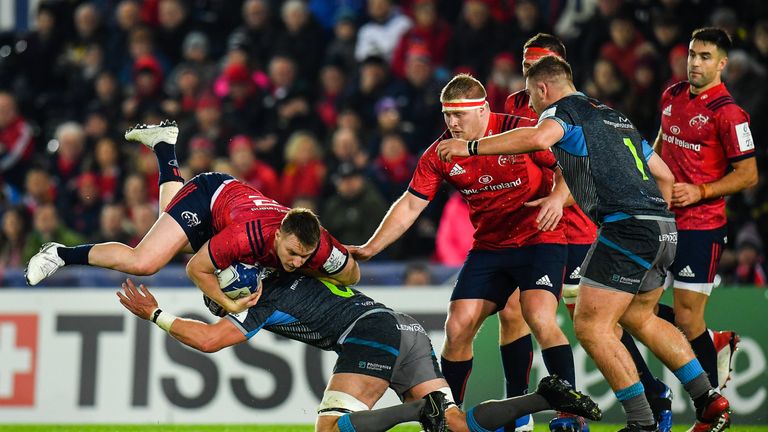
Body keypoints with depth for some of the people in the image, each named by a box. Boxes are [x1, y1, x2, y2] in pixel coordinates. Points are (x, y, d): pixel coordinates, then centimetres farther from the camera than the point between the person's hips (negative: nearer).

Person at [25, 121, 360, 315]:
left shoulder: (322, 250, -34)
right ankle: (61, 255, -5)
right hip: (210, 195, -6)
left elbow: (352, 275, -13)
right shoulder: (249, 236, -45)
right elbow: (197, 269, -31)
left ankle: (164, 143, 49)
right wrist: (229, 305, -31)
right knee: (143, 262, -24)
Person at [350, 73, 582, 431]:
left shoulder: (521, 132, -15)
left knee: (540, 319, -24)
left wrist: (558, 197, -26)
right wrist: (370, 248, -5)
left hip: (539, 240, -5)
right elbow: (410, 205, 1)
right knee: (458, 327, -6)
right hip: (488, 248, 5)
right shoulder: (440, 154, -3)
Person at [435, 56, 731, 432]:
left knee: (590, 327, -3)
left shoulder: (562, 109, 1)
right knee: (638, 318, 25)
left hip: (626, 227, -9)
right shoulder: (614, 117, 26)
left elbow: (539, 137, -24)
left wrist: (471, 146, -19)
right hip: (662, 229, 9)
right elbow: (665, 175, 28)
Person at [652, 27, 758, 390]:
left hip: (701, 227, -7)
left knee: (687, 319, -9)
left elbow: (748, 174, -10)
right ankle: (715, 343, 26)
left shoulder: (727, 113, -12)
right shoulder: (672, 97, 9)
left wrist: (700, 191, -18)